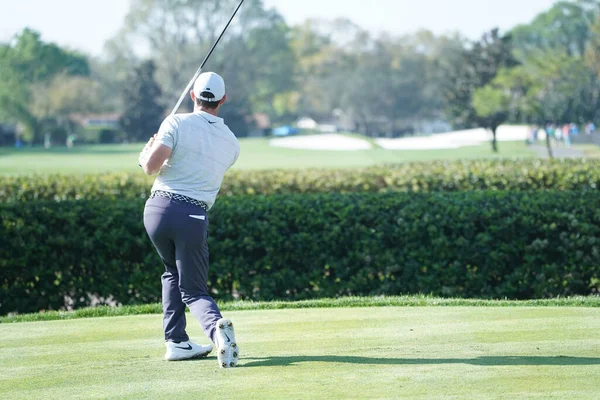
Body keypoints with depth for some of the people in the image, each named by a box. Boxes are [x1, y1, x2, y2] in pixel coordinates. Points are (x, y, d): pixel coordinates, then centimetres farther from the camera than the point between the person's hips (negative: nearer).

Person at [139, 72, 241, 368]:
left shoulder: (177, 123, -3)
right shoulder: (231, 143, 11)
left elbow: (151, 166, -12)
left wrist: (146, 153, 12)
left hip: (160, 207, 0)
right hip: (194, 217, 0)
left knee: (173, 272, 25)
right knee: (193, 290, 5)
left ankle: (176, 342, 16)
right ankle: (216, 326, -28)